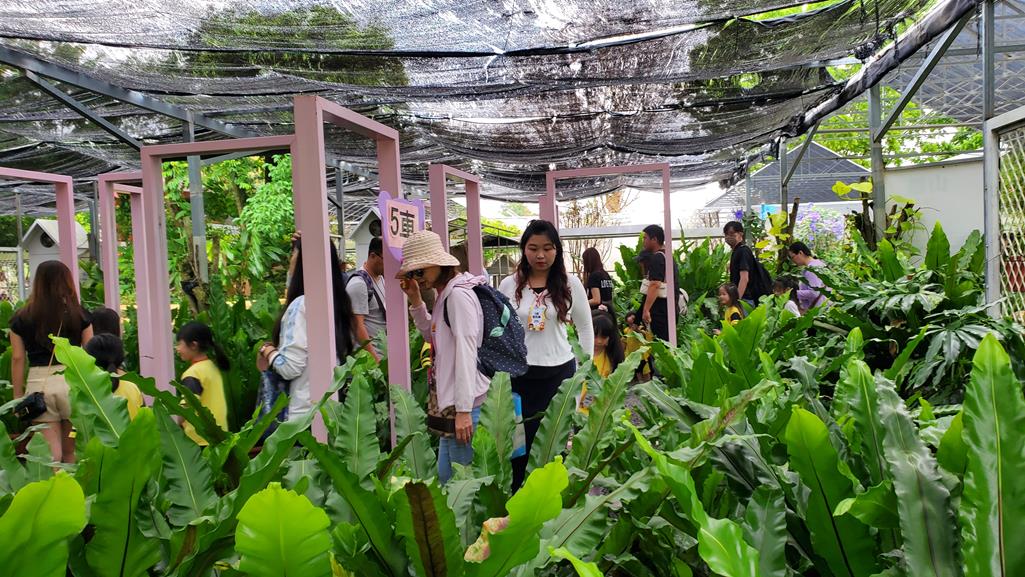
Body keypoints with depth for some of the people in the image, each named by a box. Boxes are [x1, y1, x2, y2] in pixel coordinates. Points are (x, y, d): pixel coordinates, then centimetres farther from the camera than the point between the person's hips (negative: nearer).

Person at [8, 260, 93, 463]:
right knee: (72, 453, 13)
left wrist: (18, 397, 11)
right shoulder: (79, 315, 1)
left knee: (50, 454, 6)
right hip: (72, 381, 0)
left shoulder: (21, 319, 4)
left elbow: (18, 359, 5)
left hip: (38, 383, 1)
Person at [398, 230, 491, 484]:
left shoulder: (458, 294, -15)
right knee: (445, 476, 15)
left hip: (465, 403, -10)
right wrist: (416, 300, 12)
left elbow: (466, 351, -20)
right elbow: (433, 334, 27)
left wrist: (463, 410, -23)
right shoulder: (446, 294, 14)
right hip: (451, 400, 10)